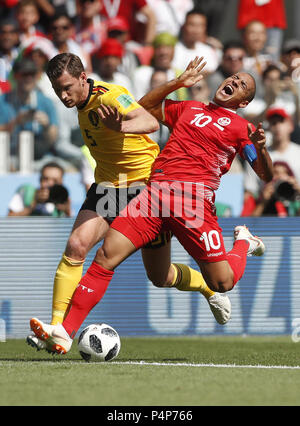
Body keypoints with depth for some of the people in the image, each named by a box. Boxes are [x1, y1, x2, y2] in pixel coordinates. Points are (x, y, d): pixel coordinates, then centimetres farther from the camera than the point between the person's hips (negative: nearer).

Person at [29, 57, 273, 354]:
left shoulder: (241, 128, 12)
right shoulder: (189, 108, 26)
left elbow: (266, 176, 7)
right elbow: (144, 107, 35)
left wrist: (260, 147, -13)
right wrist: (178, 82, 25)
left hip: (193, 198, -3)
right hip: (155, 191, 3)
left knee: (222, 282, -7)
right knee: (107, 254, -14)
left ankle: (243, 243, 27)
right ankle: (65, 333, -16)